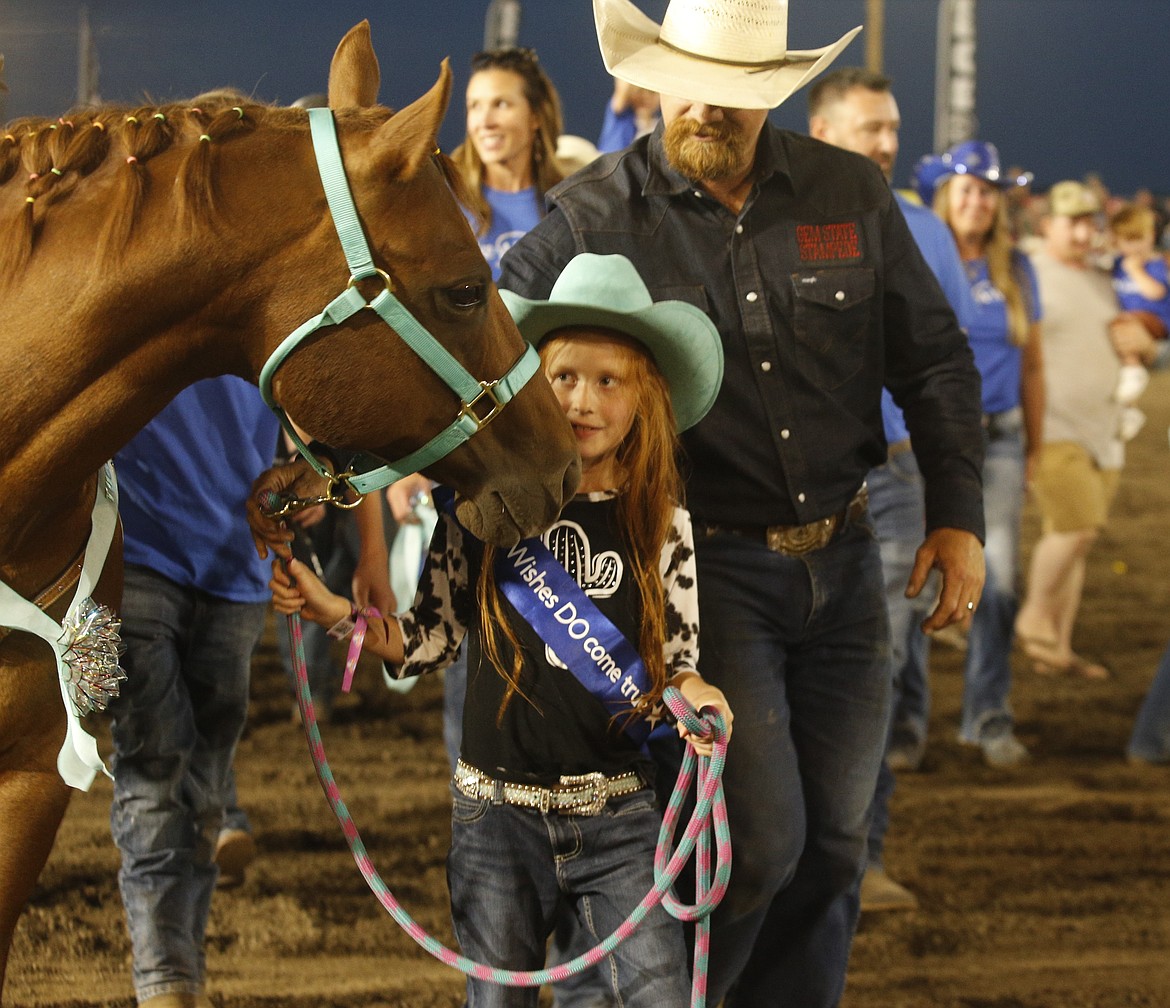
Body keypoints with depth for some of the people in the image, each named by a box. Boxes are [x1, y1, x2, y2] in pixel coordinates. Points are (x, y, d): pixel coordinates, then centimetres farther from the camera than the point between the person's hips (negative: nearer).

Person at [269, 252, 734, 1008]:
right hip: (497, 812, 0)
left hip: (618, 814, 0)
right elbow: (428, 642, 5)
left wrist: (691, 694, -18)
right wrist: (335, 610, -8)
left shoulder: (661, 525, -1)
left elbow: (674, 662, 4)